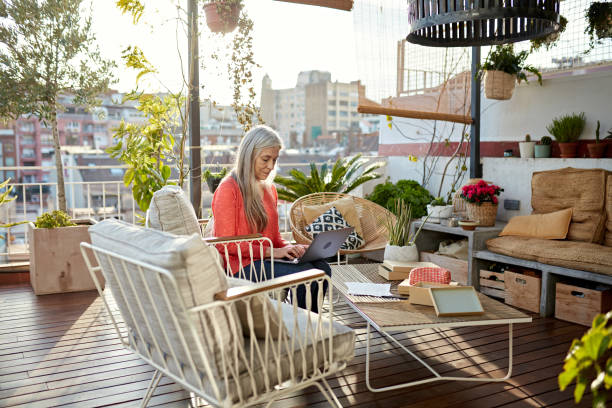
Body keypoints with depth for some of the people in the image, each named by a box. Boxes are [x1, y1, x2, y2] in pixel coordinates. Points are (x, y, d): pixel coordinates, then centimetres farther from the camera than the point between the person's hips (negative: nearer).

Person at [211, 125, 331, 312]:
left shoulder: (269, 189, 15)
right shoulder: (228, 189, -10)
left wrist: (290, 247, -3)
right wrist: (271, 251, -19)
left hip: (267, 260, 7)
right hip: (240, 264, -7)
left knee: (321, 268, -15)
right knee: (305, 273, -24)